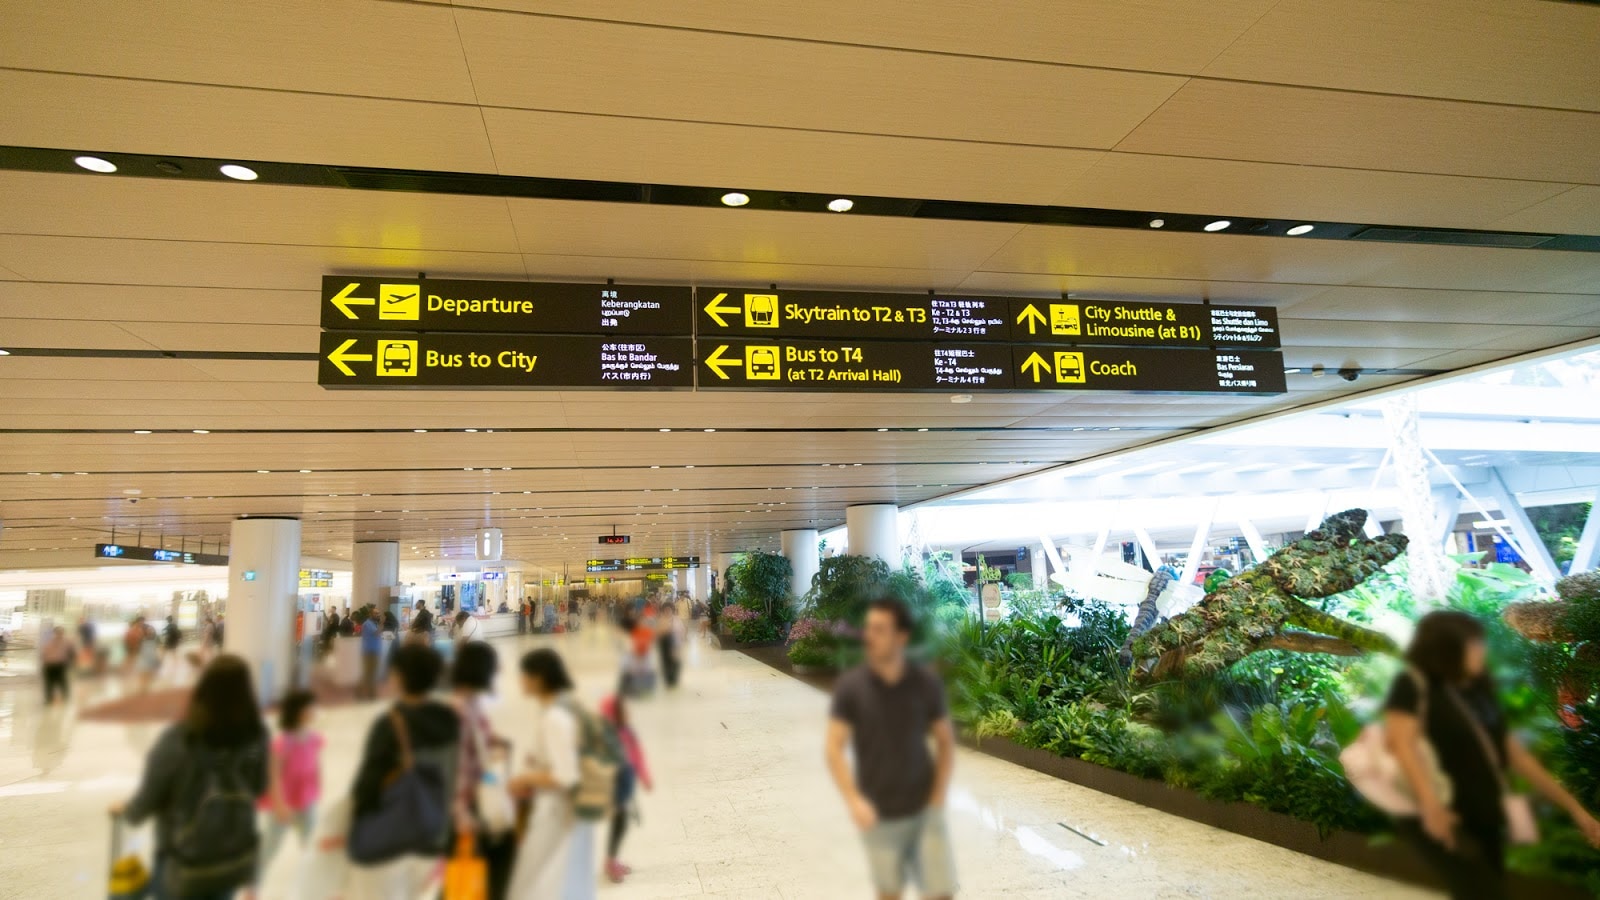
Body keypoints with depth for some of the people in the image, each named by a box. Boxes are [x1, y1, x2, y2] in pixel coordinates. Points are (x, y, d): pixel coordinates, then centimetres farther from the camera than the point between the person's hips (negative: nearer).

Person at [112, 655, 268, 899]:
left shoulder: (177, 740, -25)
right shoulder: (256, 735, -14)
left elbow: (148, 800, -12)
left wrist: (125, 810, 10)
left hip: (185, 862, -3)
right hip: (236, 856, 3)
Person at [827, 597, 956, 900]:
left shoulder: (927, 684, -9)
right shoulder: (849, 686, -12)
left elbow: (946, 742, 3)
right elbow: (834, 749, -10)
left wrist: (938, 799, -6)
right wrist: (854, 801, -22)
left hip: (924, 811, 0)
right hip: (879, 816, 0)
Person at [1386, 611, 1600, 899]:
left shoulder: (1480, 691, 11)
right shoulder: (1414, 685, -10)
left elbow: (1514, 753, 19)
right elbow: (1400, 739, -25)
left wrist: (1573, 807, 20)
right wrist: (1431, 804, -38)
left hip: (1483, 821, 7)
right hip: (1444, 823, -7)